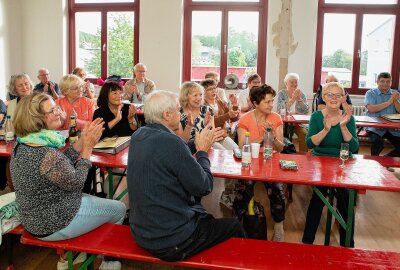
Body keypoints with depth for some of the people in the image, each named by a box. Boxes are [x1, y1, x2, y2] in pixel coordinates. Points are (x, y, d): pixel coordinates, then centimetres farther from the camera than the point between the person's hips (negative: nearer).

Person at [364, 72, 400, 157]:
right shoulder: (370, 93, 4)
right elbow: (371, 109, -13)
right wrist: (389, 102, -10)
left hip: (393, 128, 4)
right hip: (375, 127, -4)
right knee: (378, 143, -33)